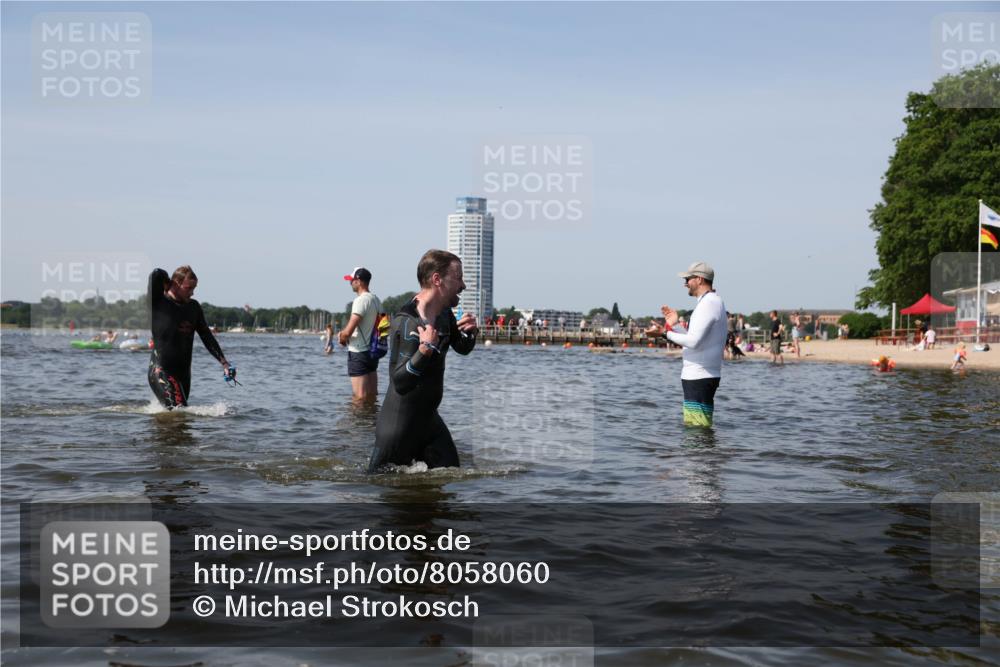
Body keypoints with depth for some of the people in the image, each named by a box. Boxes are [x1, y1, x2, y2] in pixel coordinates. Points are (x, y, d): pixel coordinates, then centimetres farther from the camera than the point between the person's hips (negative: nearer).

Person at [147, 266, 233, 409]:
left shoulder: (194, 307, 11)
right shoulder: (158, 302, -6)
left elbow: (206, 336, 14)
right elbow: (157, 274, -19)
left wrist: (224, 363, 9)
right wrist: (169, 288, 1)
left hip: (184, 373, 6)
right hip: (160, 371, -6)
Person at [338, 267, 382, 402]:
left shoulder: (361, 300, -17)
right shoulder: (376, 300, 10)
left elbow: (348, 331, -23)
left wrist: (342, 339, 0)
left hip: (358, 353, -9)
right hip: (372, 351, 9)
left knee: (360, 397, -5)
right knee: (372, 395, 12)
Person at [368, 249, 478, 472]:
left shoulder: (444, 315, 2)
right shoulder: (406, 322, -24)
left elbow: (463, 349, 20)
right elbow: (399, 383, -30)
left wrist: (470, 332, -1)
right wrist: (425, 350, -41)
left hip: (429, 418, 8)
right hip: (398, 424, -8)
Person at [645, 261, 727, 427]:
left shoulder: (708, 303, -14)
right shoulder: (713, 302, 20)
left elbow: (693, 342, -23)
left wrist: (665, 332, -15)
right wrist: (674, 325, 17)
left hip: (699, 378, -11)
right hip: (698, 376, 11)